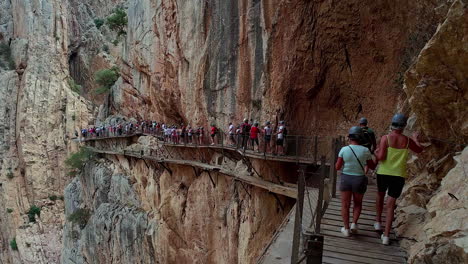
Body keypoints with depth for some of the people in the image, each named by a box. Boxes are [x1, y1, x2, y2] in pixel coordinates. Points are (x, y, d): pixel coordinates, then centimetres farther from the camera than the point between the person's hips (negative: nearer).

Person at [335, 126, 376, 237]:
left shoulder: (344, 150, -10)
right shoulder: (365, 151, -9)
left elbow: (337, 167, -6)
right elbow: (373, 166, 4)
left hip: (345, 179, 0)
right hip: (359, 180, 0)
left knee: (345, 205, 11)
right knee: (358, 203, 22)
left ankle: (346, 229, 11)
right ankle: (354, 224, 9)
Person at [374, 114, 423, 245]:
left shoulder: (385, 138, -12)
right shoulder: (407, 140, -2)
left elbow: (381, 157, -19)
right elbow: (419, 150, 19)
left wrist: (376, 153, 4)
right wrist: (416, 138, 37)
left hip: (383, 173, -1)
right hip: (399, 175, 1)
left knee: (380, 194, 28)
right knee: (390, 205, 4)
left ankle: (378, 222, 34)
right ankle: (386, 236, 1)